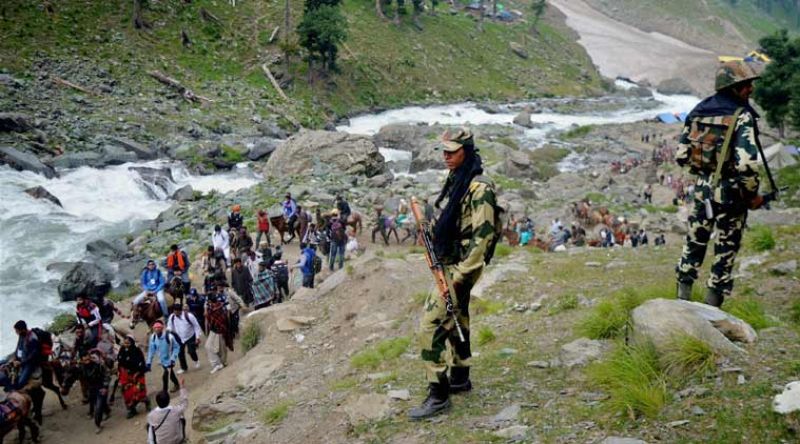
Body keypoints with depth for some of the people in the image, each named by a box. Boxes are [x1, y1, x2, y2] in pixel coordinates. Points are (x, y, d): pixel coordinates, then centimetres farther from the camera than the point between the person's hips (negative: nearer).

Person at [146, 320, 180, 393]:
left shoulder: (169, 336, -29)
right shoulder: (153, 337, -15)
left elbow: (176, 347, -17)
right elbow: (151, 350, -4)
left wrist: (173, 359, -22)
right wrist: (148, 363, -5)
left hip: (169, 360, -5)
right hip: (162, 360, 5)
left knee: (165, 376, -11)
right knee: (170, 373, 25)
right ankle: (176, 384, 48)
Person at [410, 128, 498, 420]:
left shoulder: (479, 187, -18)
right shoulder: (455, 181, 11)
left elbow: (483, 235, -23)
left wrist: (460, 276, -24)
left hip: (461, 267, -10)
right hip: (448, 264, 10)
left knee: (431, 325, -12)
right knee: (456, 321, 20)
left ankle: (438, 395, -6)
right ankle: (460, 378, 34)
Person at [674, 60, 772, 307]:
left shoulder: (698, 111, 1)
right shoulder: (742, 117, -17)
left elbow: (681, 156, 4)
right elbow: (746, 165, -26)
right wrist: (753, 195, -11)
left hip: (702, 188, 5)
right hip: (731, 192, -5)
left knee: (695, 241, 18)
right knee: (726, 249, 8)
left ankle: (683, 296, 25)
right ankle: (712, 305, 15)